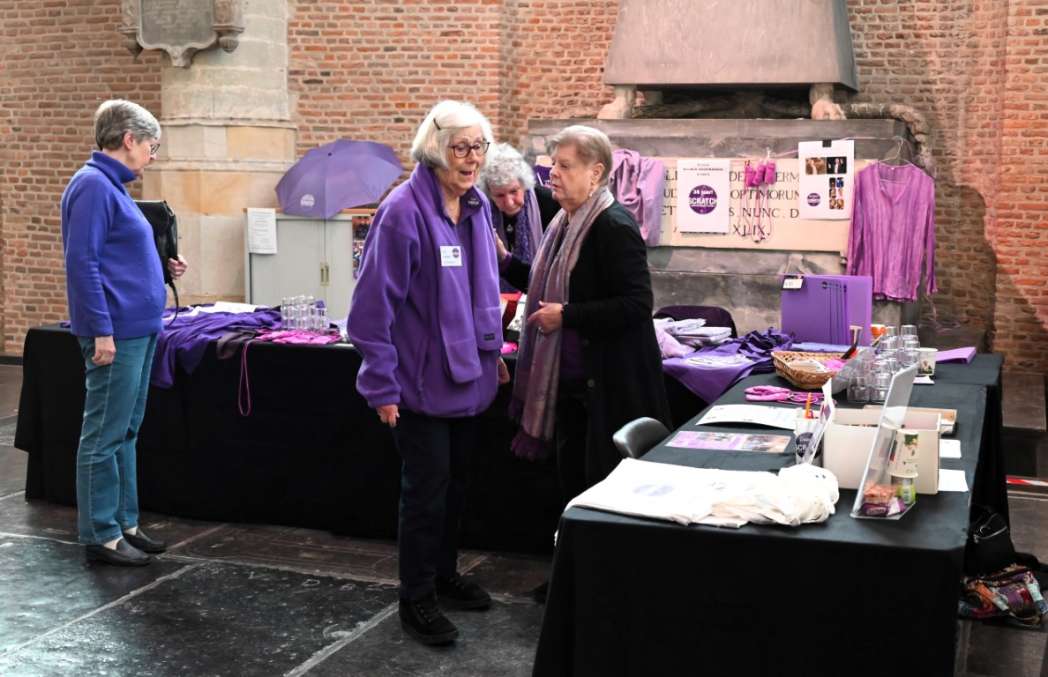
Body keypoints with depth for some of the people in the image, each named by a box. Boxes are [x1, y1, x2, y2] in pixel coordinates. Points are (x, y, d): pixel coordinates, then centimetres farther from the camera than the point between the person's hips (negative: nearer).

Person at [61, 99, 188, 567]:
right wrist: (101, 331, -22)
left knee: (125, 433, 14)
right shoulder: (93, 185, -13)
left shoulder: (113, 186, 17)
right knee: (105, 436, -3)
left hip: (139, 331, 10)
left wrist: (163, 269, 13)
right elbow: (82, 263, -19)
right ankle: (100, 536, 5)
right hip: (116, 333, -10)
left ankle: (124, 523, 23)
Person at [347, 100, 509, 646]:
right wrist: (383, 384, -19)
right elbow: (374, 304, -19)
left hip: (467, 375, 7)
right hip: (422, 380, -7)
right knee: (426, 488, 2)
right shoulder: (404, 212, -19)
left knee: (454, 482, 19)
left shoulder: (476, 207, 4)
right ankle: (416, 600, 17)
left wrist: (492, 351, 17)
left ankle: (444, 575, 36)